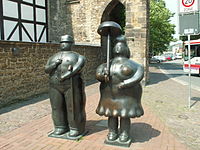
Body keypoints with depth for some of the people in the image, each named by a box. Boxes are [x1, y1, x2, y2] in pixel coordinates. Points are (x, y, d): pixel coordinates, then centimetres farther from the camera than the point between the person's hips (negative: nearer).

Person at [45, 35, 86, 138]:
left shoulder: (76, 56, 0)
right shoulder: (54, 57, 14)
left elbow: (79, 67, -16)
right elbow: (46, 69, 7)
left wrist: (67, 75, -24)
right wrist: (54, 64, -11)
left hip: (71, 86, -5)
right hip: (56, 87, 5)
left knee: (73, 107, 0)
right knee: (57, 107, 8)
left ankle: (76, 128, 11)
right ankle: (61, 128, 20)